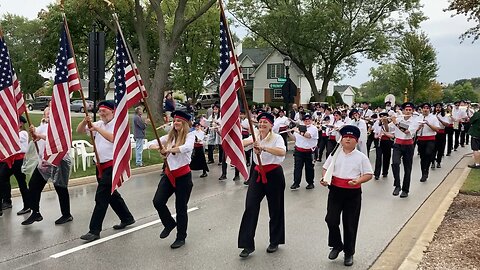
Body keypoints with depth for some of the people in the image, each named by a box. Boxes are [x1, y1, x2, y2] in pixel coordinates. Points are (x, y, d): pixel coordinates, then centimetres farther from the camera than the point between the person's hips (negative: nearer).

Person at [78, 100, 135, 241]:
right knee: (111, 193, 19)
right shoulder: (98, 124, 11)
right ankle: (127, 218, 35)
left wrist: (97, 128, -32)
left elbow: (113, 138, -29)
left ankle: (94, 231, -1)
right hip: (101, 165, 8)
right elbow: (79, 131, 6)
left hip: (112, 165, -8)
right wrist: (85, 121, -12)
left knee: (101, 197, -8)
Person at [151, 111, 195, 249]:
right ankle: (169, 223, 25)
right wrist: (158, 146, -21)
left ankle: (181, 237, 24)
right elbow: (152, 144, 1)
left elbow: (187, 147, -30)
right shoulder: (170, 136, 9)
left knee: (181, 208, 4)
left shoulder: (190, 136, -8)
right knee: (158, 201, -5)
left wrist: (169, 150, -39)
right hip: (169, 174, 5)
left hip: (183, 176, -5)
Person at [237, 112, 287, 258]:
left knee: (275, 208, 8)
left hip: (274, 174, -4)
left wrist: (264, 148, -40)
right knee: (250, 206, -4)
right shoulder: (254, 137, 6)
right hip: (258, 173, 4)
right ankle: (248, 244, 3)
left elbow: (282, 152, -29)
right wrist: (251, 143, -29)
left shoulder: (276, 137, -9)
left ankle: (275, 241, 28)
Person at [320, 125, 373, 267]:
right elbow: (326, 168, 9)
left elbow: (368, 174, -2)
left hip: (353, 193, -1)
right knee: (331, 219, -3)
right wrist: (324, 178, -10)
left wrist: (358, 181, -20)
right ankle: (336, 245, 25)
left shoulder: (361, 157, -3)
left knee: (350, 224, 8)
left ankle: (349, 253, 26)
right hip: (335, 191, 2)